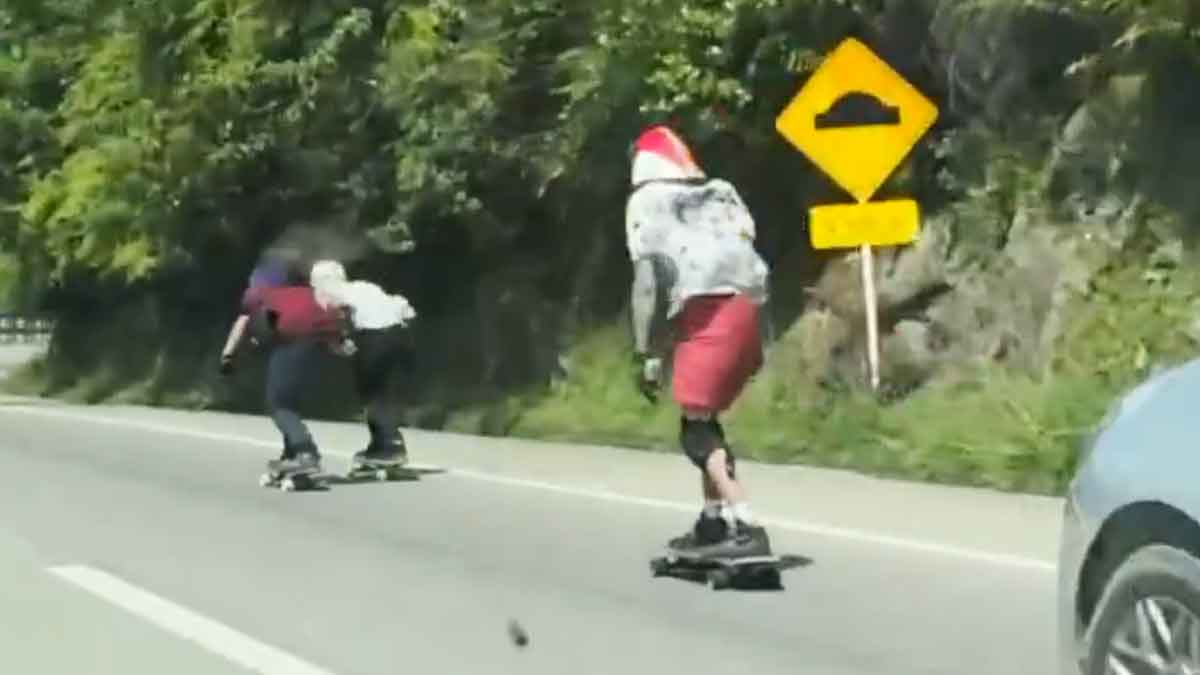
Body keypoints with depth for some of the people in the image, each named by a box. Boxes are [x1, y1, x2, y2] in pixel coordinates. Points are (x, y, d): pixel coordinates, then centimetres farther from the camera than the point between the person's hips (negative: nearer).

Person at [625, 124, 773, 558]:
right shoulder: (722, 192, 26)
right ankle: (714, 522, 24)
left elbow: (649, 277, -1)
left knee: (696, 430, -4)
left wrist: (644, 353, -1)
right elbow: (750, 261, 19)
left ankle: (747, 529, -17)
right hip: (748, 311, 7)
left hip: (706, 314, -7)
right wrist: (756, 343, 22)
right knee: (706, 420, 21)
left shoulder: (646, 200, 9)